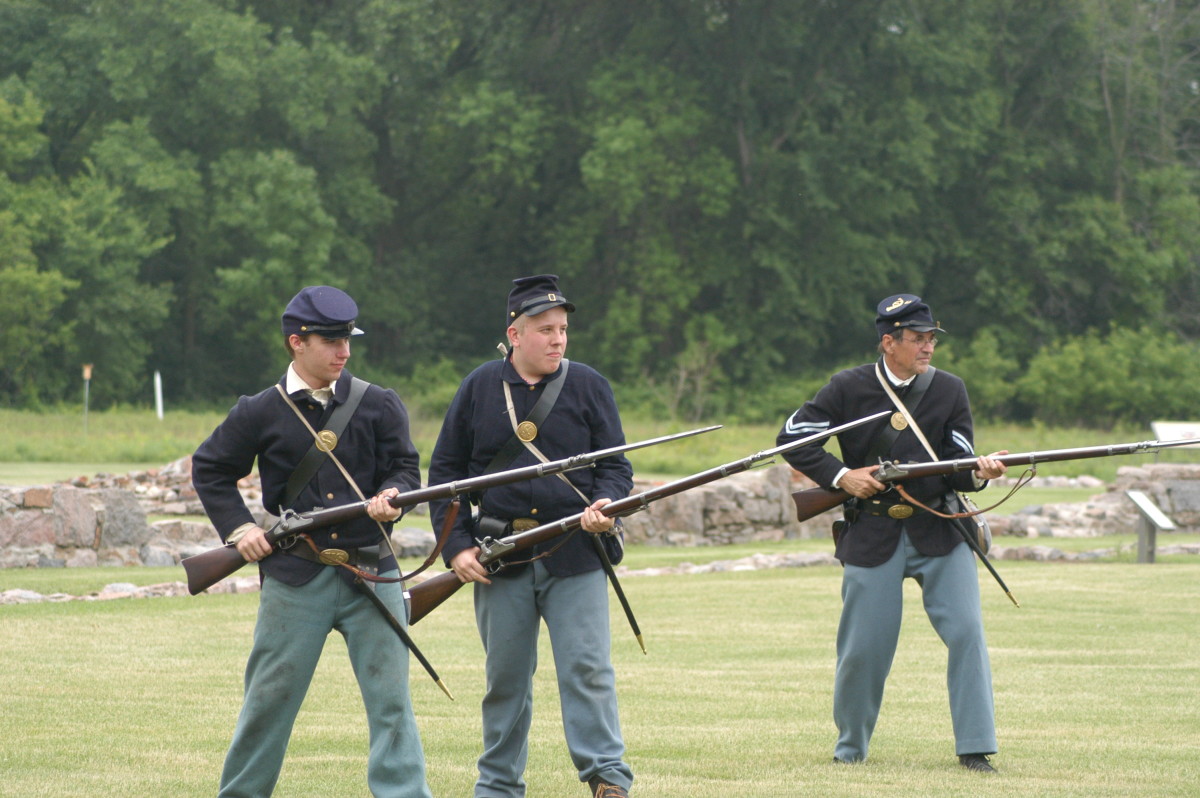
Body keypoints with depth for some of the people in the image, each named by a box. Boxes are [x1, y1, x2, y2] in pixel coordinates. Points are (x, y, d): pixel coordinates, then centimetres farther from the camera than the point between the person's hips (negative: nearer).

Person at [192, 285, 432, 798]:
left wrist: (391, 496, -14)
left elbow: (406, 467, 8)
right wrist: (239, 528, 3)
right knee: (271, 696, 6)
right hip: (295, 577, -1)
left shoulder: (379, 405, 5)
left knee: (390, 694, -5)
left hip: (370, 572, 1)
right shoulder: (261, 413, 3)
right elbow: (210, 470, 14)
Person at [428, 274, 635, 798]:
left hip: (574, 558, -1)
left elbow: (616, 465, 6)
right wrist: (456, 546, 0)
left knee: (587, 669, -10)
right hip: (501, 559, 1)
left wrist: (605, 506, -16)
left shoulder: (587, 386, 4)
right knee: (504, 678, 9)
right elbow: (445, 470, 10)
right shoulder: (479, 388, 6)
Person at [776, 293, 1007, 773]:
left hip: (939, 530, 1)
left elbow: (957, 466, -1)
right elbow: (792, 439, 3)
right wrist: (841, 476, -9)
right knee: (863, 648, 1)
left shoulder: (949, 391, 2)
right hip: (872, 534, -1)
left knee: (966, 633, -12)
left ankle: (974, 748, -6)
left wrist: (979, 473, -24)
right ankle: (850, 748, 22)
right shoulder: (849, 388, -2)